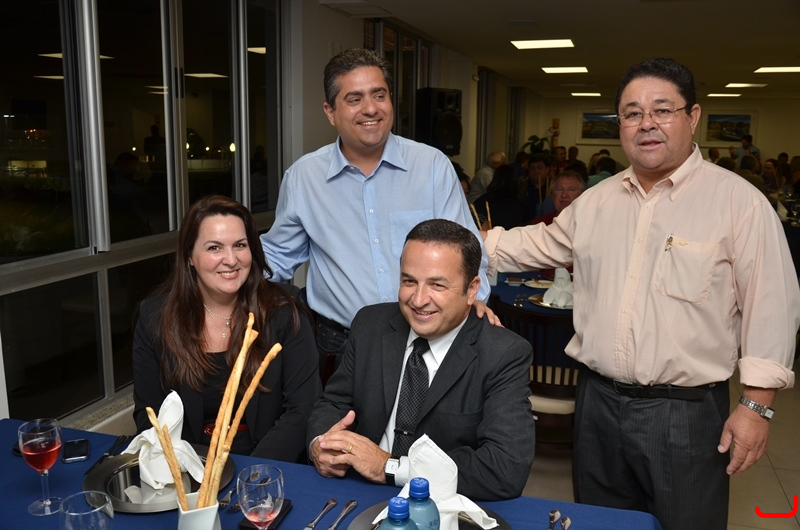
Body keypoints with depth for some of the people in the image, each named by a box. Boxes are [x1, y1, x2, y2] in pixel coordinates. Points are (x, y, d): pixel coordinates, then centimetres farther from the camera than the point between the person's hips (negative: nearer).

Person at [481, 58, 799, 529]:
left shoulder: (739, 201, -9)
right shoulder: (597, 199, 7)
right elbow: (541, 243, 19)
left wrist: (757, 404, -11)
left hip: (688, 413, -4)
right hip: (598, 401, 5)